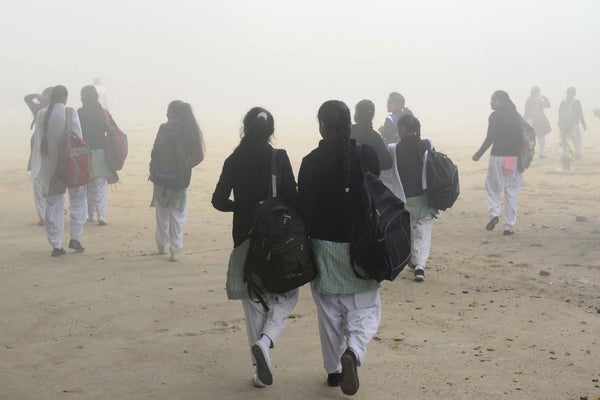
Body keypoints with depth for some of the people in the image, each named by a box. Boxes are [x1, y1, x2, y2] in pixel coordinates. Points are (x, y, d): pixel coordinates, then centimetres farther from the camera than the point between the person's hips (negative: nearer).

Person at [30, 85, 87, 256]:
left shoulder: (41, 115, -2)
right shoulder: (70, 113, -10)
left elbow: (37, 141, 4)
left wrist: (39, 168, 14)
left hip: (49, 166, 3)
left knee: (53, 205, 10)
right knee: (77, 200, 15)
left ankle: (56, 245, 11)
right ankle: (75, 237, 9)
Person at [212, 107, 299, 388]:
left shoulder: (234, 161, -1)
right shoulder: (279, 158, -8)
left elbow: (219, 201, 1)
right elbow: (292, 198, -13)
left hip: (245, 238, 3)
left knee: (254, 303, 13)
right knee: (286, 295, 14)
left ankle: (260, 370, 14)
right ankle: (265, 341, -14)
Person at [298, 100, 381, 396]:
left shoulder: (312, 162, -10)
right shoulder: (368, 155, -5)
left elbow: (305, 210, -9)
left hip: (325, 245, 0)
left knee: (329, 311, 14)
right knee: (365, 308, 10)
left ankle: (334, 369, 22)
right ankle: (353, 352, -16)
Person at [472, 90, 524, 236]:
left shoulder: (496, 116, -6)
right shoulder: (517, 116, 11)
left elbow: (490, 138, -13)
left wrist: (478, 154, -6)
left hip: (498, 156, -5)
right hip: (515, 157, 5)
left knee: (492, 186, 13)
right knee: (512, 191, 8)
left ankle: (494, 213, -8)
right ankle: (509, 226, 9)